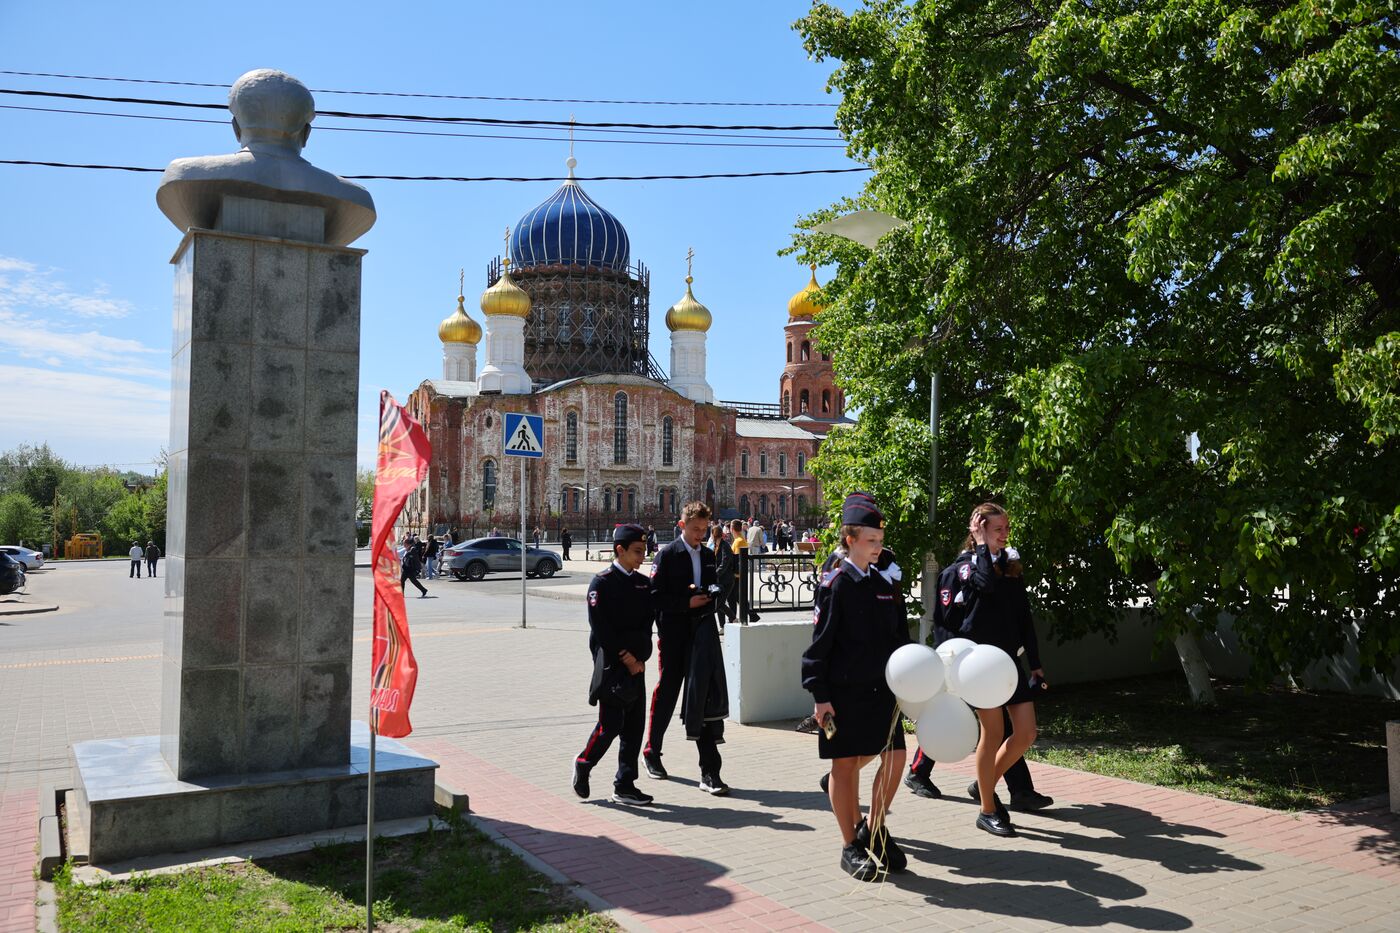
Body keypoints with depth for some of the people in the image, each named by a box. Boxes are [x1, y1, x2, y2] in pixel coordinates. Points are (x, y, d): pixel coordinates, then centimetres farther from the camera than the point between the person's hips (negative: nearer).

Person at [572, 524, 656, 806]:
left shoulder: (644, 584, 11)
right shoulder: (602, 582, -8)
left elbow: (647, 625, 9)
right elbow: (600, 627, -12)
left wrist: (639, 658, -5)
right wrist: (624, 657, -12)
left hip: (635, 664, 6)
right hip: (610, 664, -6)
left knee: (634, 726, 6)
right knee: (611, 724, -6)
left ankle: (624, 786, 14)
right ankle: (583, 764, 20)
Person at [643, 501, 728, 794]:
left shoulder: (708, 555, 12)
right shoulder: (667, 555, -3)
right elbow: (655, 596, -7)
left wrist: (707, 594, -2)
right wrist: (687, 603, -17)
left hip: (701, 635, 4)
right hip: (673, 636, -4)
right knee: (666, 693, 9)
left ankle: (710, 772, 0)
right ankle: (651, 753, 31)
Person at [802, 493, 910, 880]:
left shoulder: (885, 584, 9)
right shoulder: (835, 584, -9)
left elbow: (900, 637, 15)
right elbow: (820, 643, -11)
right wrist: (820, 696, -14)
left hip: (881, 689, 6)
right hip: (844, 691, -6)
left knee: (895, 758, 2)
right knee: (845, 764, 4)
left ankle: (873, 829, 22)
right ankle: (851, 847, 16)